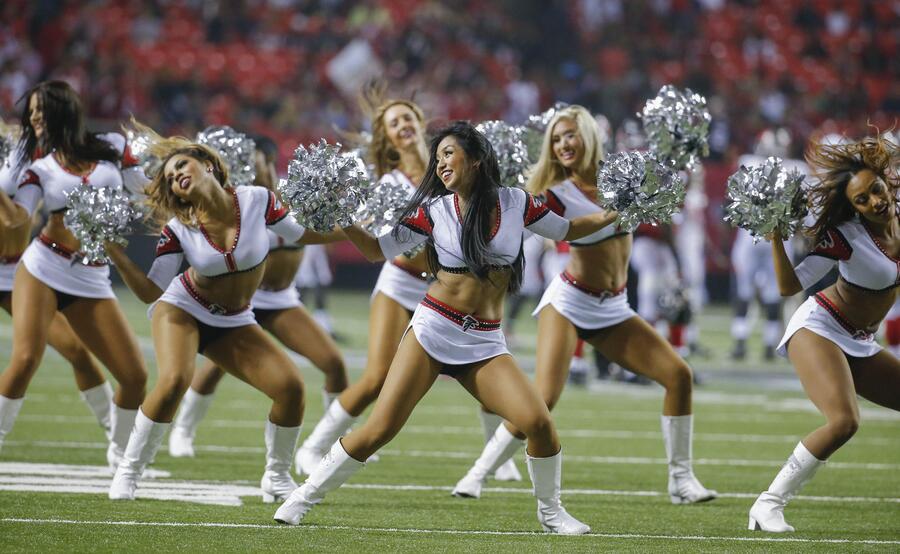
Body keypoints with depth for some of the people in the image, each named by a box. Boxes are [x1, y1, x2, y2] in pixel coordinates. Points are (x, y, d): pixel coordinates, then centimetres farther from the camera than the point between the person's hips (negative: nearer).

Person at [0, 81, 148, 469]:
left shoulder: (112, 147, 6)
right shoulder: (39, 166, 4)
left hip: (91, 281, 1)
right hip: (42, 269, -1)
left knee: (134, 376, -3)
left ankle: (120, 452, 21)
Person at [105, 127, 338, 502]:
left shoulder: (257, 200, -15)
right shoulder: (178, 229, -17)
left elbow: (302, 234, 0)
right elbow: (151, 291, -16)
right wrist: (114, 251, -27)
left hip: (233, 323, 2)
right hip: (181, 309, -2)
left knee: (290, 387, -14)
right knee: (174, 381, -30)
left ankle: (277, 477, 11)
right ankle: (128, 472, -14)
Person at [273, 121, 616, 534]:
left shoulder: (516, 203, 3)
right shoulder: (434, 210, 2)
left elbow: (566, 230, 17)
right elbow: (380, 249, 7)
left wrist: (613, 214, 5)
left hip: (484, 343, 1)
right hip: (432, 330, -1)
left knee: (538, 422, -17)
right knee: (380, 429, -9)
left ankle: (550, 511, 7)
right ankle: (305, 496, 5)